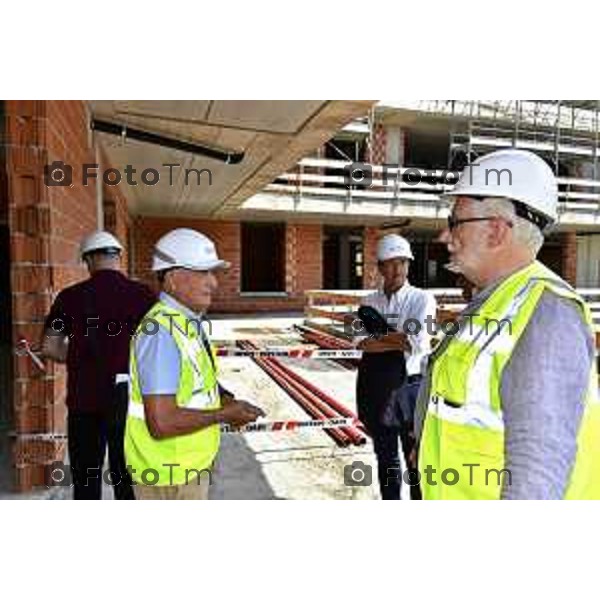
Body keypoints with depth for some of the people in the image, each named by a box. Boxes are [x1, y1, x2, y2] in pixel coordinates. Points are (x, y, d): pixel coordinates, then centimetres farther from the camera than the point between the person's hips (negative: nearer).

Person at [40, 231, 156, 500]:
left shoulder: (71, 297, -4)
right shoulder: (143, 295, -8)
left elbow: (49, 347, 0)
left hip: (84, 399, 1)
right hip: (128, 399, -1)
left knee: (86, 478, 16)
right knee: (127, 477, 13)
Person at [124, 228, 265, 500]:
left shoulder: (189, 322, 3)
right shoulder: (162, 332, -28)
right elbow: (162, 423, -31)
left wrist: (228, 401, 1)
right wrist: (222, 414, -19)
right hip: (169, 477, -9)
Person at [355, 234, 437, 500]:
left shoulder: (422, 299, -7)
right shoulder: (369, 302, 4)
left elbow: (417, 344, -19)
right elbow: (360, 341, -9)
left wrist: (377, 339, -14)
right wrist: (398, 338, -18)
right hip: (376, 388, 4)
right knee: (385, 456, 20)